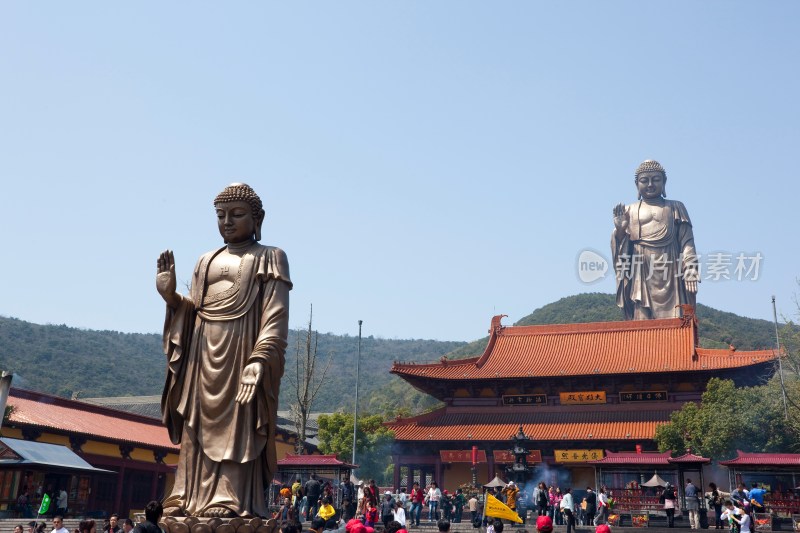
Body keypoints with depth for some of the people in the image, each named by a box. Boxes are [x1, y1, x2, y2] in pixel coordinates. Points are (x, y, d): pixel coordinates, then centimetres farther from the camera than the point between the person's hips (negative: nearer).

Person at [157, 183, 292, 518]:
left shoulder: (269, 258, 2)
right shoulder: (206, 261, 19)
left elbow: (276, 317, -8)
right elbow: (194, 311, 15)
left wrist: (259, 360, -20)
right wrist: (170, 294, -5)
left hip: (242, 352, -6)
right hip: (204, 352, 6)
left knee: (236, 426, -6)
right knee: (198, 425, 6)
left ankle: (230, 499, -4)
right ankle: (191, 497, 12)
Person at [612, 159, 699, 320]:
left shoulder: (676, 208, 15)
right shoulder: (629, 211, 16)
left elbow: (687, 242, 7)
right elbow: (621, 249, 11)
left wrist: (690, 271, -8)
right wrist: (620, 230, -10)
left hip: (670, 272, 0)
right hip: (640, 274, 0)